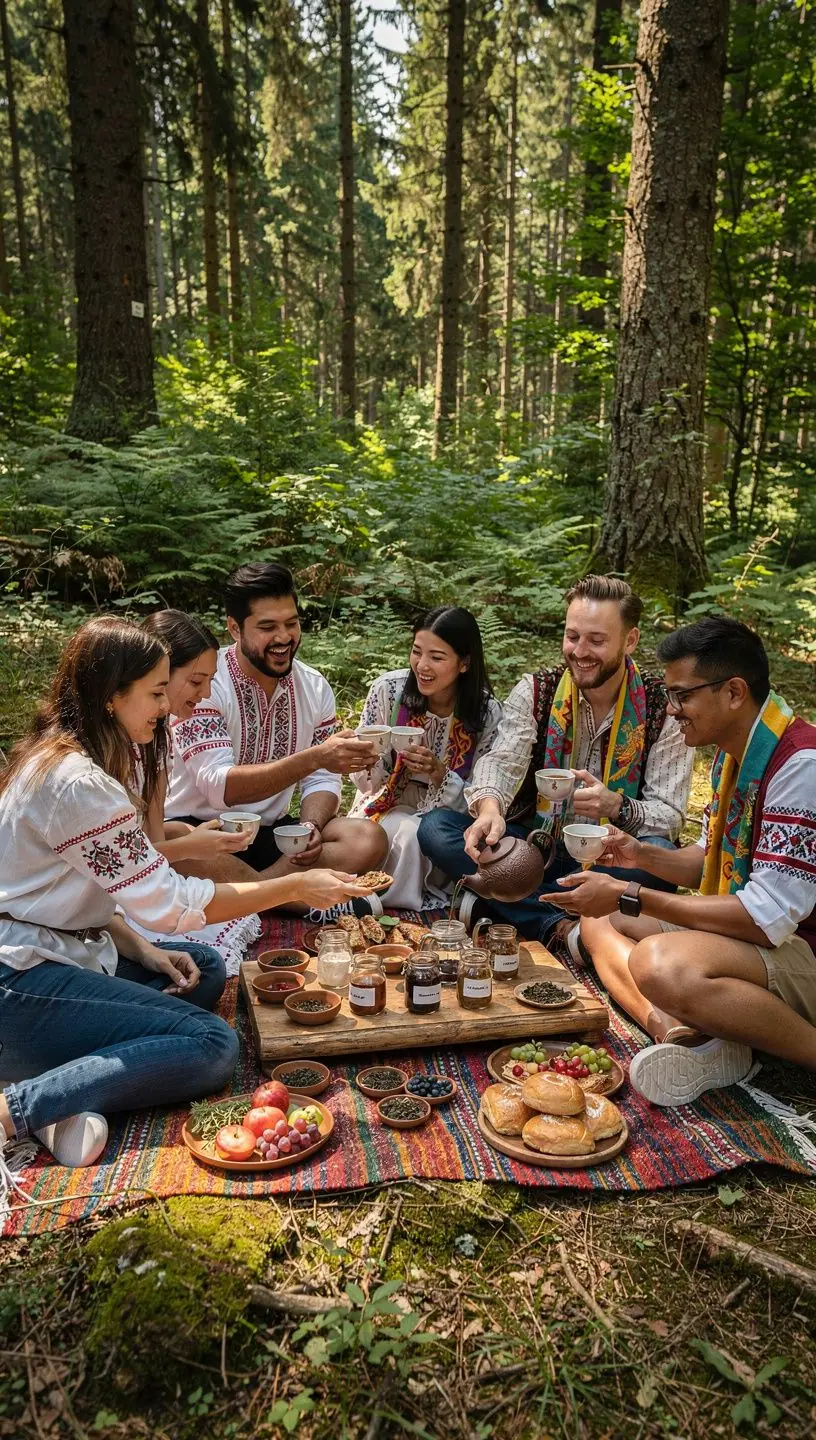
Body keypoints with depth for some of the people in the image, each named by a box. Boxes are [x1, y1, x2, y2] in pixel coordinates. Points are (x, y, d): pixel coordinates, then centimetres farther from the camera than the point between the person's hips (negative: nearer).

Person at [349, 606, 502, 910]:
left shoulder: (487, 713, -14)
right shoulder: (389, 689, -14)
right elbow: (365, 781, -6)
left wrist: (438, 773, -29)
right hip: (388, 810, -1)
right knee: (410, 834, -32)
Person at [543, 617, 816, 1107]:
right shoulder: (734, 754, 8)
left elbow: (769, 917, -26)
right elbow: (711, 862, 19)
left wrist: (629, 896, -22)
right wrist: (642, 856, -2)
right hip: (749, 934, 10)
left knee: (661, 962, -35)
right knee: (599, 922, 8)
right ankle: (679, 1032, -17)